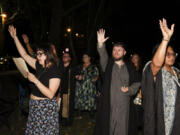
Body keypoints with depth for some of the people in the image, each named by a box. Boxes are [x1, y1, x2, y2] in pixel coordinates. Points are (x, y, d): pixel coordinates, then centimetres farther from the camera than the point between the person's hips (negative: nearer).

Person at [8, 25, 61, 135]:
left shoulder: (55, 72, -18)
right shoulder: (39, 66, 4)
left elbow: (50, 94, -26)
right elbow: (24, 54, 12)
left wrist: (35, 80, -28)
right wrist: (15, 37, 10)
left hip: (46, 107, -7)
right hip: (34, 106, 7)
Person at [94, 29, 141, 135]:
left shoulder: (130, 66, 11)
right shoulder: (108, 63, 7)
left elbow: (136, 83, 13)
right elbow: (103, 55, -13)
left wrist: (129, 89, -6)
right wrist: (100, 44, -30)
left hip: (123, 105, 1)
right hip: (108, 104, -1)